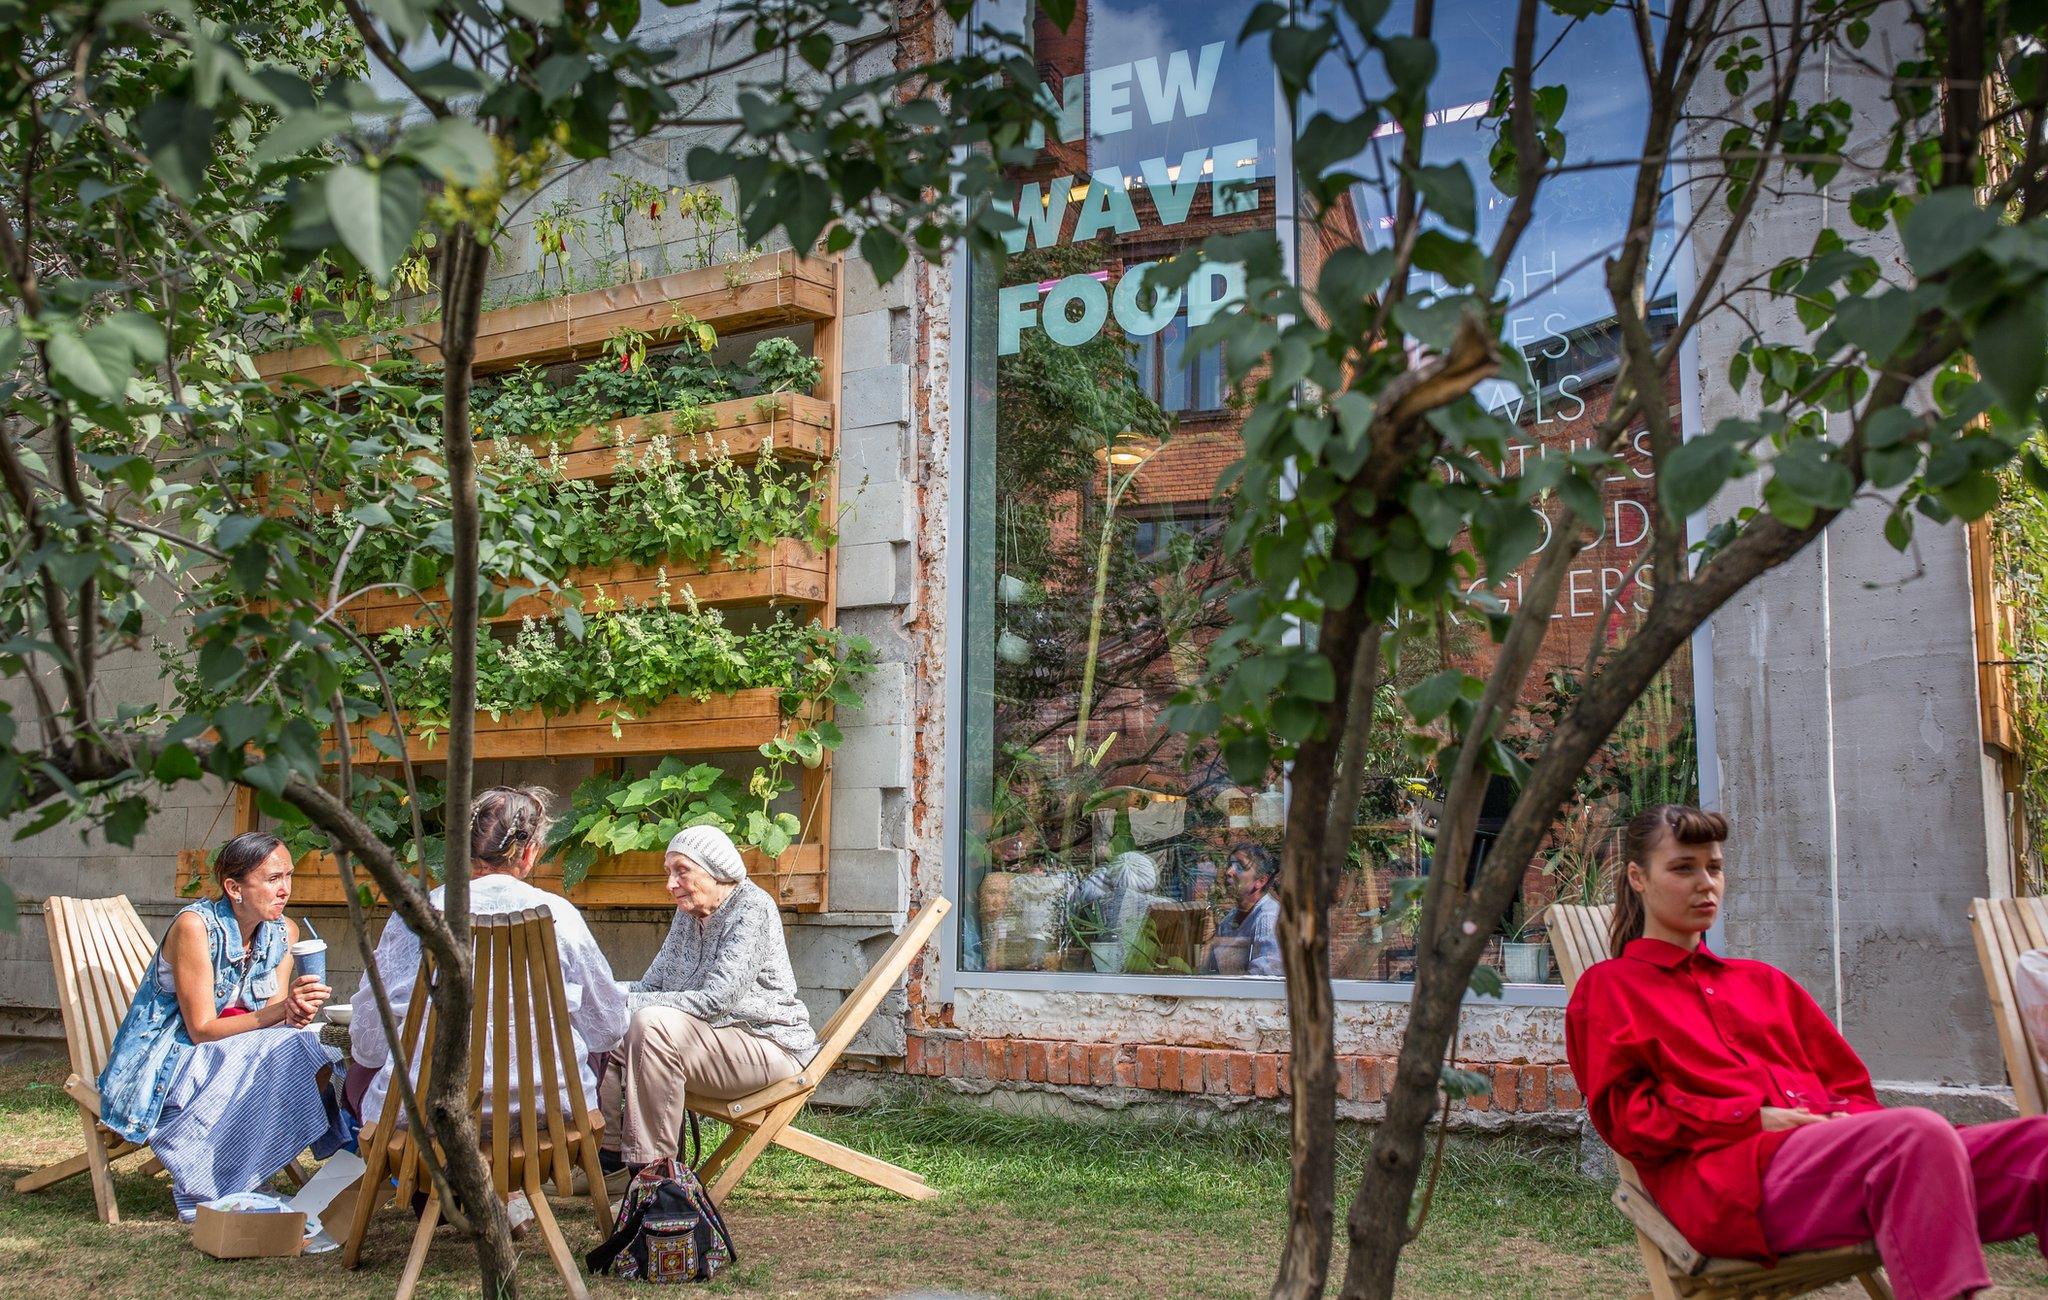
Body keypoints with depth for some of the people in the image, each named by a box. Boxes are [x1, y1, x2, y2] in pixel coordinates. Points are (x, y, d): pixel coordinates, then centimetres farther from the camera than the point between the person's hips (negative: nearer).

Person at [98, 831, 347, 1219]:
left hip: (231, 1056, 6)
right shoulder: (195, 926, -19)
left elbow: (274, 1020, -2)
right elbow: (202, 1030, -20)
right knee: (284, 1053, -27)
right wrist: (281, 1011, -31)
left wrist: (297, 1015, -26)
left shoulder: (283, 932, 0)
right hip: (167, 1065, -6)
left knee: (302, 1041, -22)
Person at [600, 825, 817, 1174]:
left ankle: (652, 1167, -26)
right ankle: (610, 1153, -2)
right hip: (712, 1036, 9)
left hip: (767, 1045, -9)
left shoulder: (752, 909, -15)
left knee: (652, 1023, -29)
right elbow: (654, 982, 9)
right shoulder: (688, 912, 11)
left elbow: (716, 1000, -24)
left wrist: (632, 1003, -24)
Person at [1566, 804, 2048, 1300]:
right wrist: (1752, 1119, -8)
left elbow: (1851, 1085, 26)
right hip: (1726, 1173, -6)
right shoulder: (1606, 989, 16)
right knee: (1919, 1134, -35)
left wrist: (1844, 1119, 0)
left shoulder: (1763, 982, 33)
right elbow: (1625, 1115, 2)